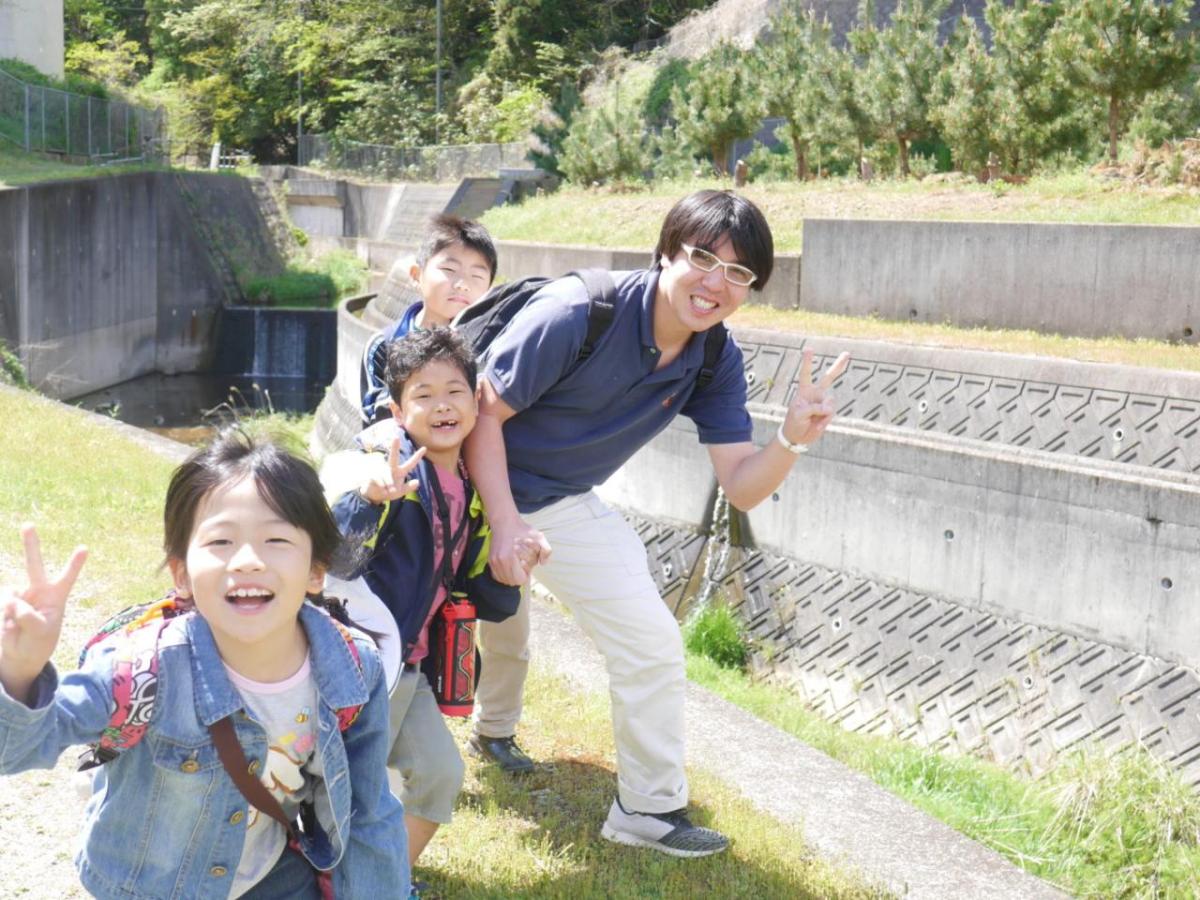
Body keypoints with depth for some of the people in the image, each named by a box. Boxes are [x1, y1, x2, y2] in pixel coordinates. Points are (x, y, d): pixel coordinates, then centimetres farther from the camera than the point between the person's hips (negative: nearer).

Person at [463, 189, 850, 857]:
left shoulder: (716, 360, -13)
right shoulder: (579, 313, -30)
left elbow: (742, 488, -15)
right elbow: (483, 410, -25)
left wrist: (793, 439, -35)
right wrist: (506, 525, -29)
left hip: (566, 504, 4)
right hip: (486, 493, -4)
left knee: (652, 643, -1)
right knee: (500, 626, 16)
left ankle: (652, 808, 20)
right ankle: (493, 728, 48)